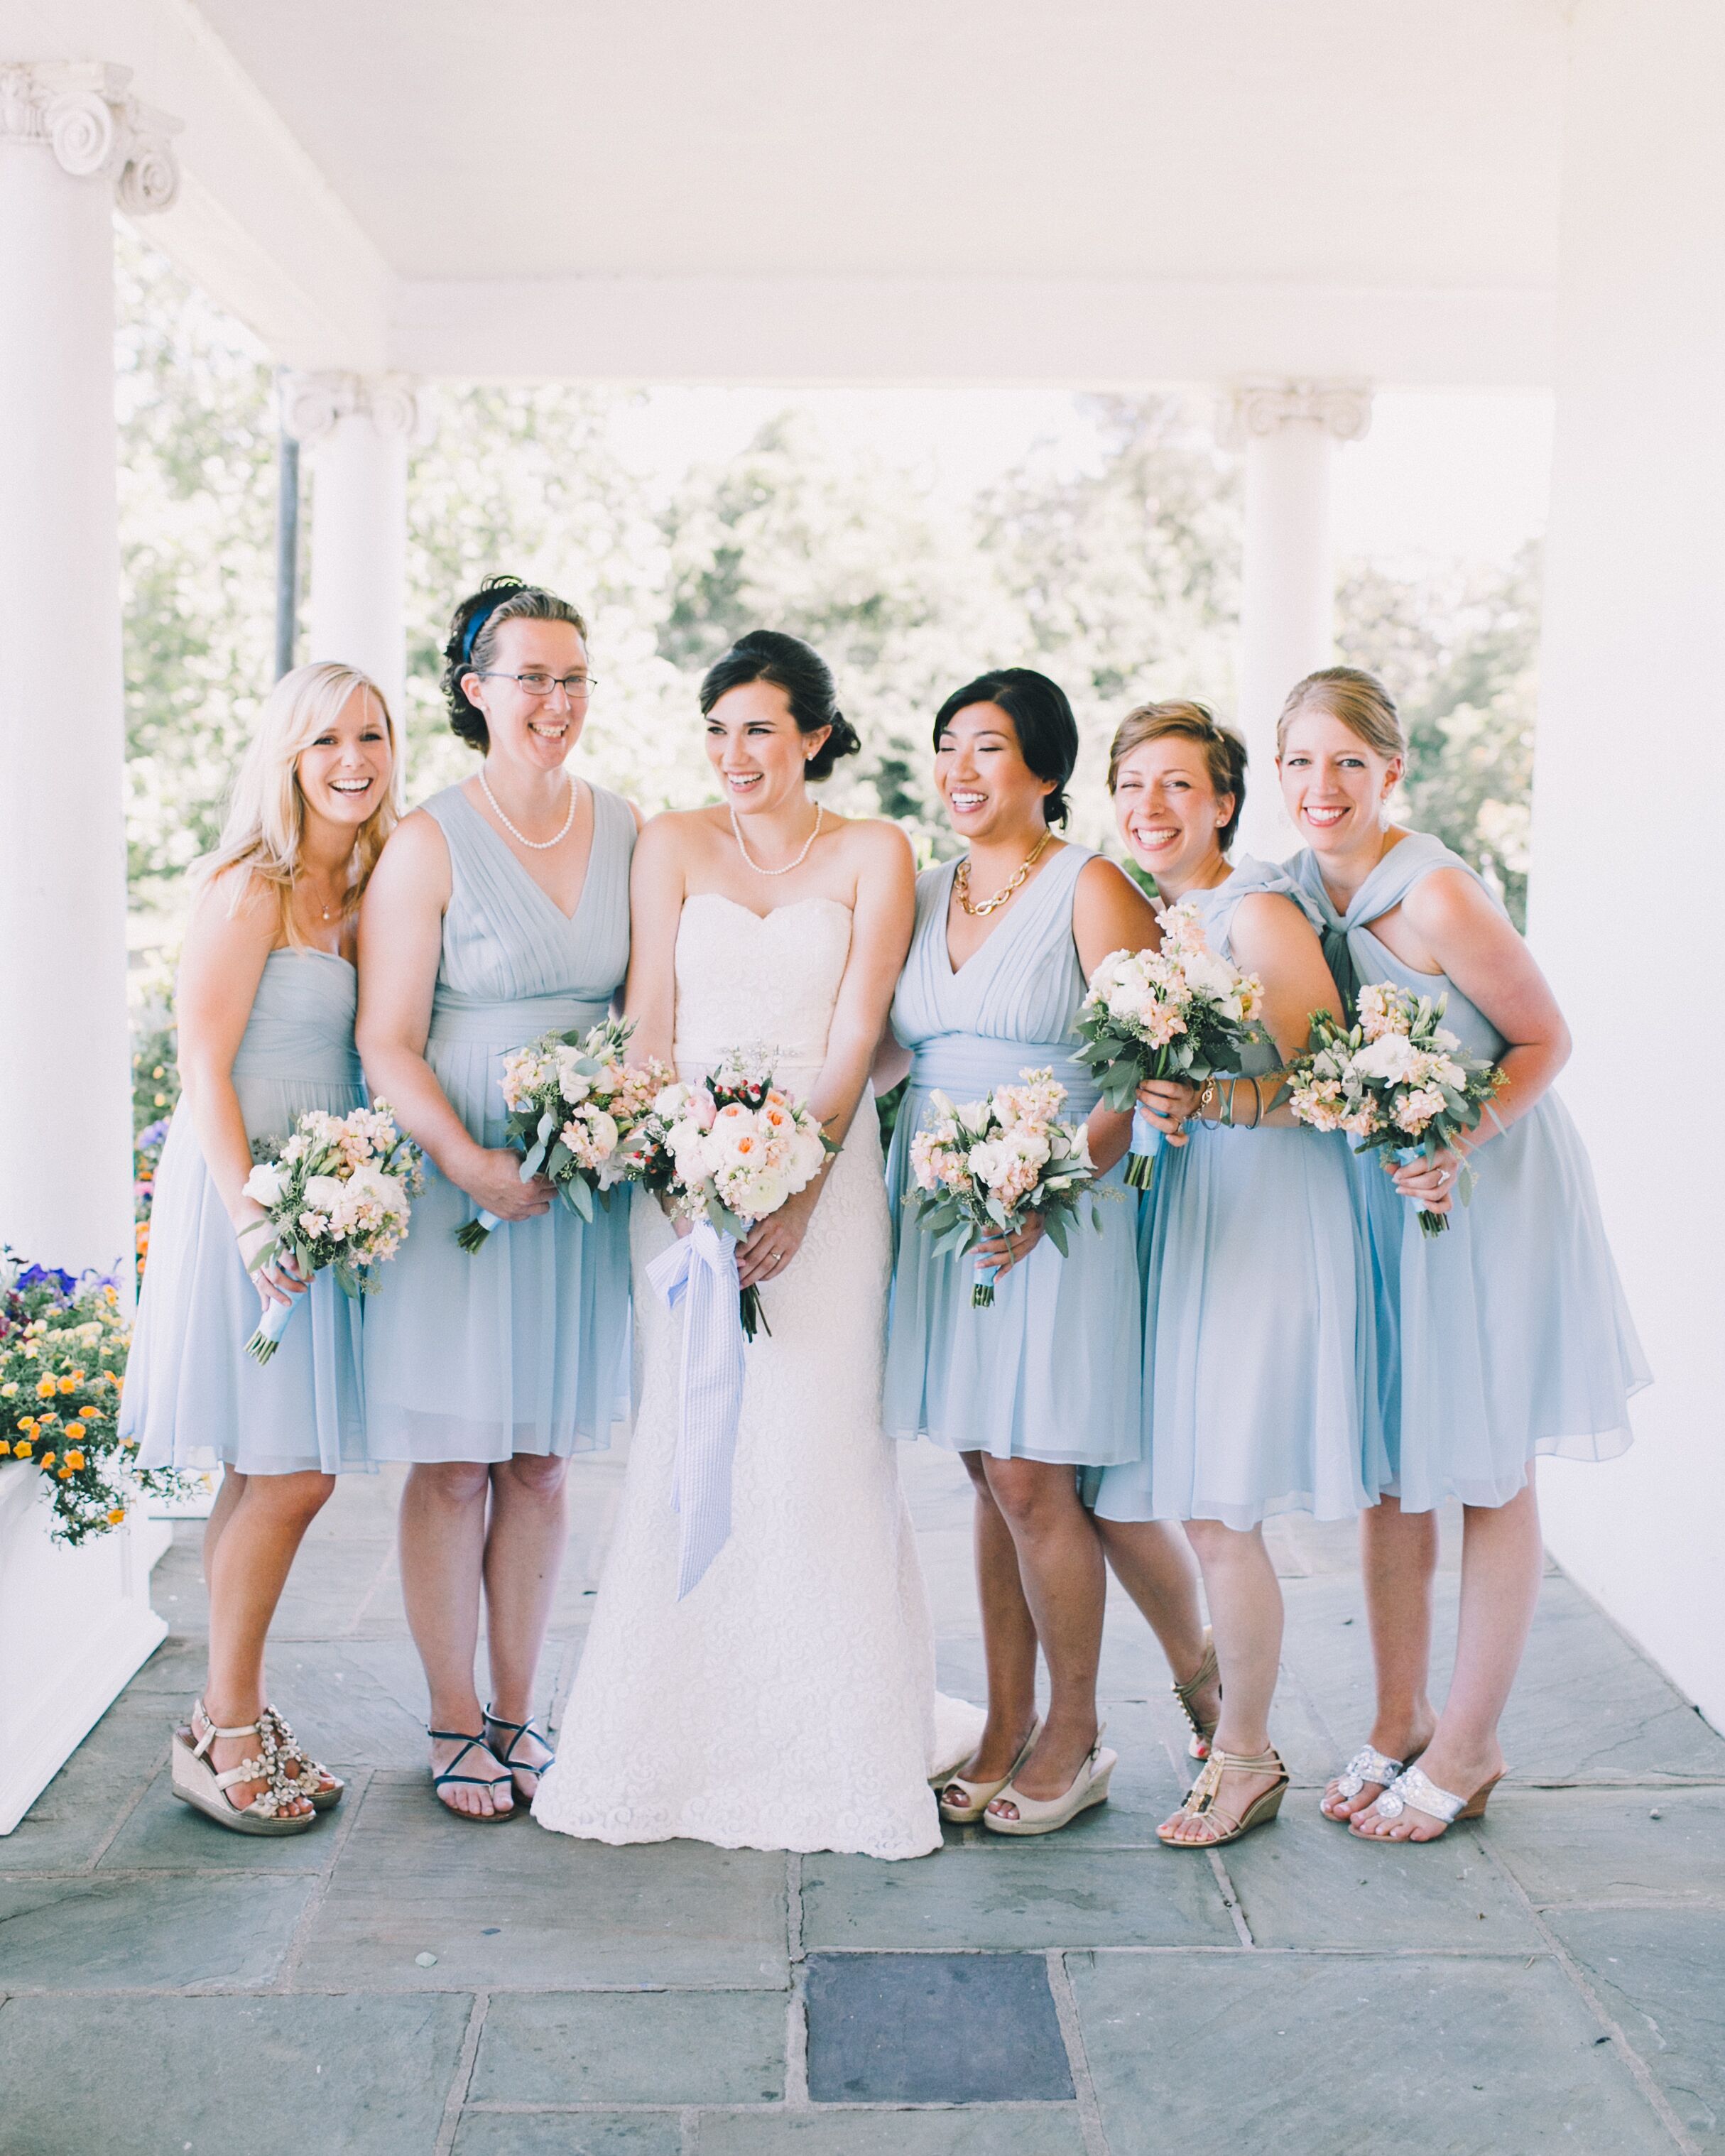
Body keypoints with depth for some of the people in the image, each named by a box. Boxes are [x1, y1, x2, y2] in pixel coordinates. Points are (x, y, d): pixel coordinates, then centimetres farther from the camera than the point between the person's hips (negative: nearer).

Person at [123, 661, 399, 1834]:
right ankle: (225, 1730, 10)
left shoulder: (365, 888, 12)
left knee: (278, 1472, 12)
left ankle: (241, 1714, 23)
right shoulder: (252, 888, -11)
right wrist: (253, 1218, -23)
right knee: (288, 1471, -5)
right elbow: (204, 1067, -15)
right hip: (242, 1189, -7)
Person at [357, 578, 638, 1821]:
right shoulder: (430, 843, -7)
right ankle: (455, 1723, 19)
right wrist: (475, 1164, -19)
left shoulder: (626, 831, 6)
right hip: (456, 1182, -4)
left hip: (586, 1187, 4)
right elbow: (387, 1044, -9)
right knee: (455, 1463, 4)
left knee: (543, 1460, 11)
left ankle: (518, 1712, 25)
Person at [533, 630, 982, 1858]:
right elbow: (649, 1021, 4)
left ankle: (838, 1746, 10)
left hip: (825, 1169, -1)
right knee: (689, 1446, 3)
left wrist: (798, 1192, -13)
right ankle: (685, 1743, 15)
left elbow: (856, 1036, -3)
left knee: (817, 1443, -4)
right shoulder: (674, 845, 9)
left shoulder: (874, 856, 5)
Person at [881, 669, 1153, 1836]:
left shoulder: (1091, 888, -5)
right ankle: (1007, 1726, 22)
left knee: (1032, 1479, -4)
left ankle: (1076, 1735, 14)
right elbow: (890, 1047, 20)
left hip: (1054, 1212, -5)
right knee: (991, 1478, 10)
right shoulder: (924, 890, 14)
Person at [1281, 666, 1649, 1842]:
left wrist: (1458, 1146, -27)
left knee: (1487, 1472, 6)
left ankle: (1468, 1749, 20)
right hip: (1373, 1190, 6)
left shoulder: (1439, 896, -22)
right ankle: (1400, 1722, 27)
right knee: (1386, 1463, 11)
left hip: (1489, 1188, -6)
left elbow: (1545, 1040, -14)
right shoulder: (1298, 889, -2)